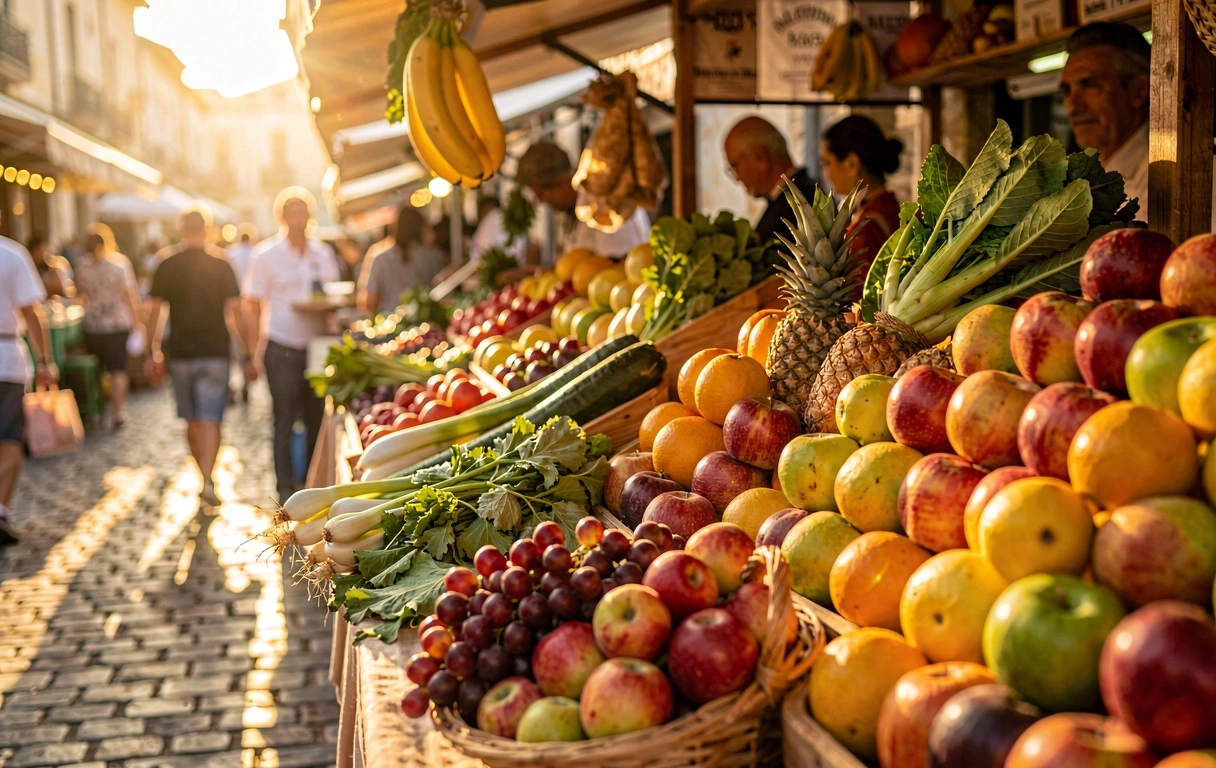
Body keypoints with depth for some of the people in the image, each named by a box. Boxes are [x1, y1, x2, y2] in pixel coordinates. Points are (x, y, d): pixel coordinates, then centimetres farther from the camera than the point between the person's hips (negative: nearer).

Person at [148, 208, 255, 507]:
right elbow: (236, 313, -4)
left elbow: (156, 312, 0)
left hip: (180, 353, 2)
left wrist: (154, 353, 7)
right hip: (214, 352, -2)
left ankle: (205, 476, 26)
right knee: (210, 420, -5)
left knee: (193, 421, 15)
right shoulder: (220, 263, -2)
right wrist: (247, 356, 0)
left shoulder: (167, 264, 1)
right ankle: (207, 481, -20)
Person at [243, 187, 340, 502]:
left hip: (317, 345, 3)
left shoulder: (324, 254, 9)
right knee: (284, 421, 0)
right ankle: (286, 487, 9)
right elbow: (252, 304, 0)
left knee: (317, 419, 7)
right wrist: (258, 346, -6)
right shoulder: (266, 255, -1)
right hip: (282, 349, -3)